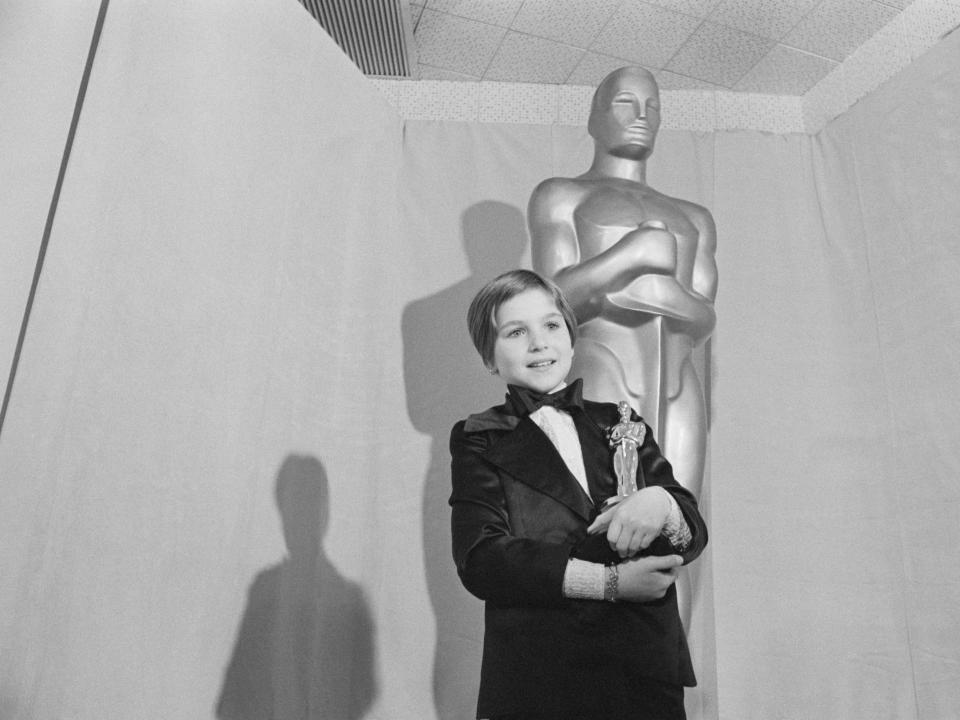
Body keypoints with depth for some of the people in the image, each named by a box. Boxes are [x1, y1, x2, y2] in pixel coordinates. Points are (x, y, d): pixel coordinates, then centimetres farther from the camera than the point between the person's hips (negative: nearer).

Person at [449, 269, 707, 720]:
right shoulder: (477, 441, 1)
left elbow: (694, 535, 6)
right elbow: (480, 560, -11)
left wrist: (660, 501, -18)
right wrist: (610, 581, -18)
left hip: (648, 672, 3)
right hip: (534, 683, -2)